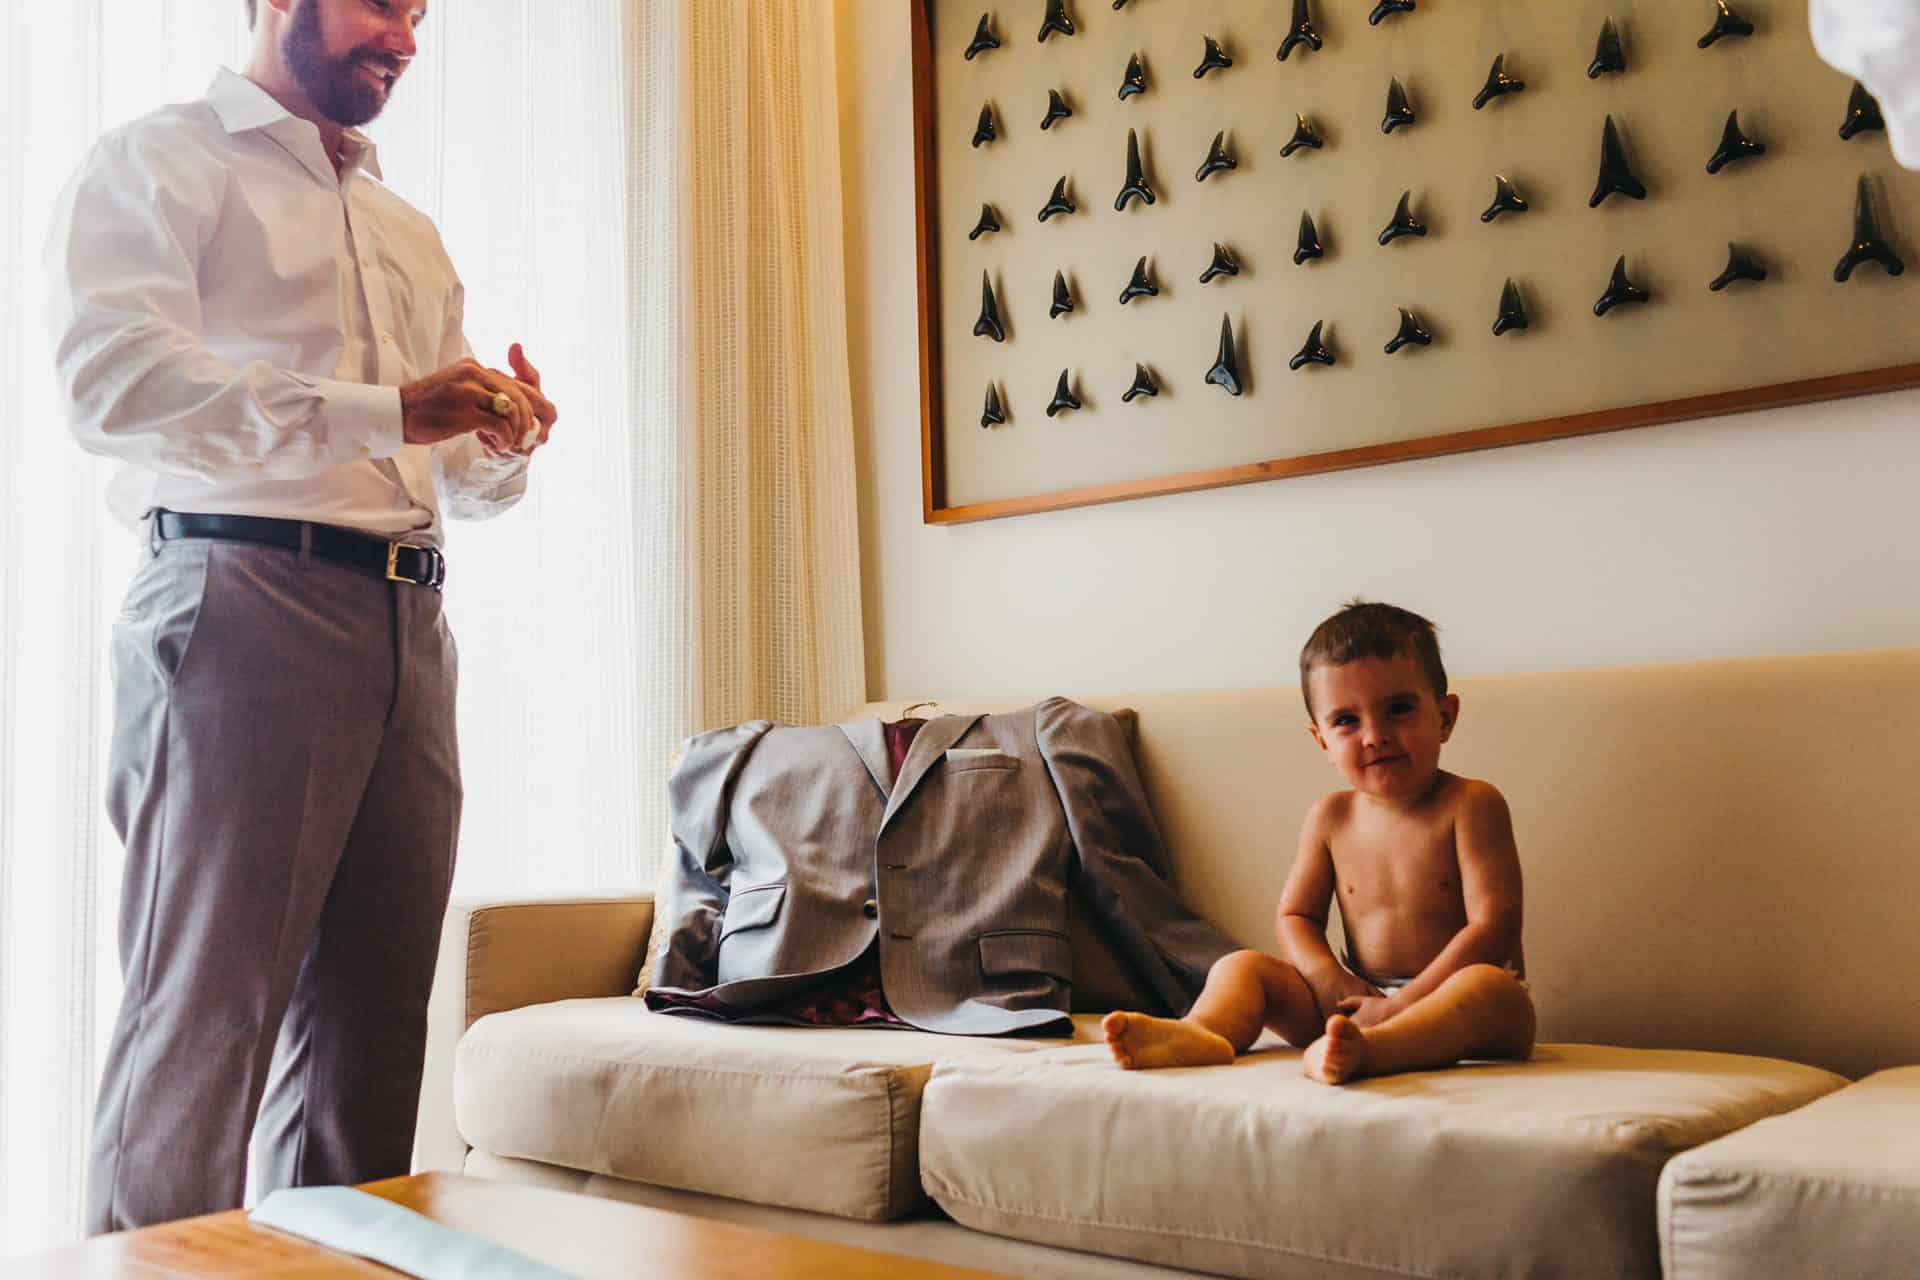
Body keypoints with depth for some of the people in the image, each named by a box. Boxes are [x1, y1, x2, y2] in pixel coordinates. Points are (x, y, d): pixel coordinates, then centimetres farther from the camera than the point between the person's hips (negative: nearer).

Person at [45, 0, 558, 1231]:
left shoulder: (411, 231, 27)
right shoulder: (160, 161, 7)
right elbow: (114, 377, -12)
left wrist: (506, 441, 3)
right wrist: (386, 411, -17)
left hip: (410, 624, 6)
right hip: (243, 596, -6)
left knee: (374, 1018, 5)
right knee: (206, 1015, -7)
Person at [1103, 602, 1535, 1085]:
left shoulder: (1470, 805, -7)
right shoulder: (1330, 817, 8)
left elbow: (1493, 927, -15)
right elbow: (1296, 916, 12)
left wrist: (1402, 1003, -21)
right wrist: (1333, 984, -10)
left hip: (1450, 1008, -5)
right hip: (1361, 998, 5)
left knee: (1489, 985, -37)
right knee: (1241, 966, -6)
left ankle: (1362, 1051, -62)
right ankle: (1202, 1032, -39)